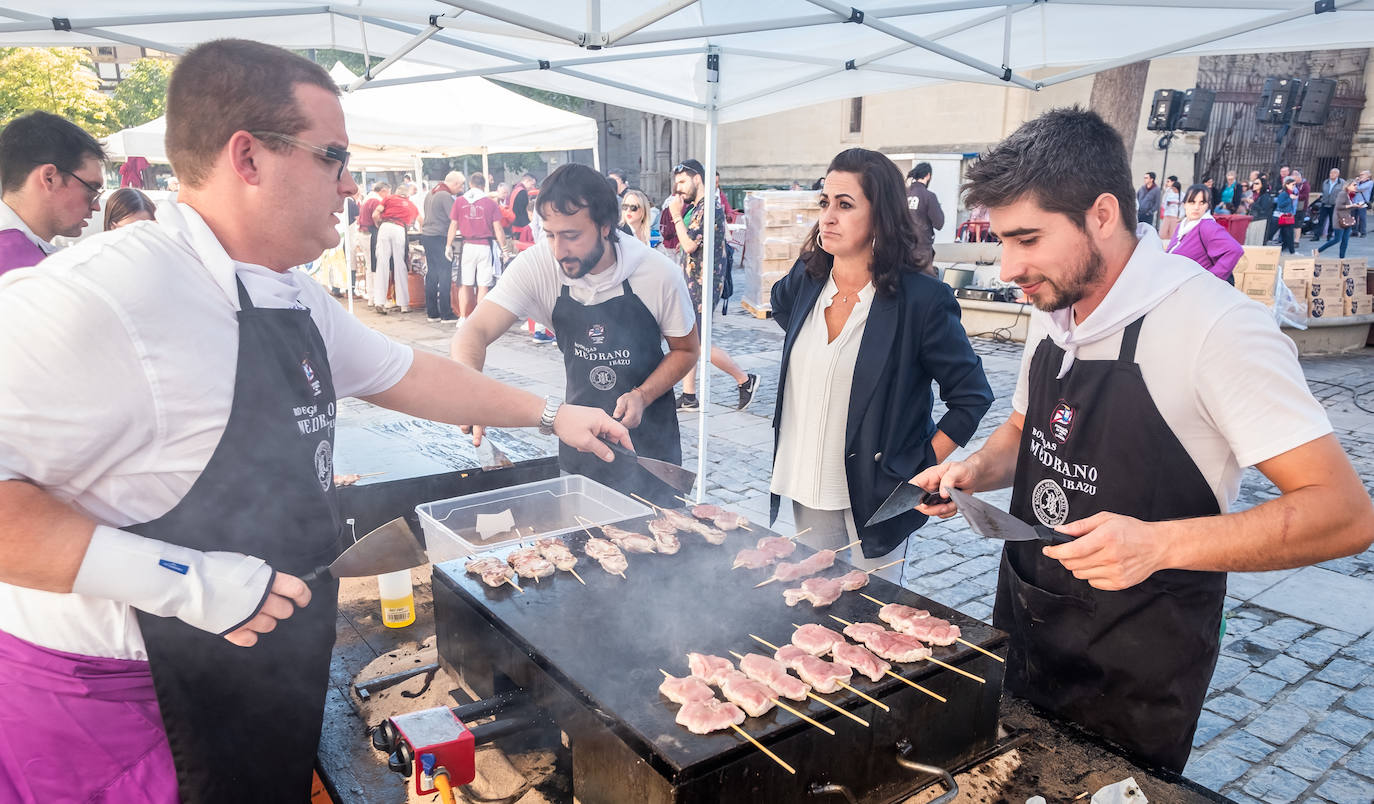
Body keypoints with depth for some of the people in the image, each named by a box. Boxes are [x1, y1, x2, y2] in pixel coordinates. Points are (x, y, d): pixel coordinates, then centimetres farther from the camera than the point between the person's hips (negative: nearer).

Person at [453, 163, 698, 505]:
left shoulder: (659, 273, -21)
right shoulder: (537, 265, -19)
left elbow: (686, 350, -6)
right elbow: (476, 330, -26)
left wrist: (642, 396, -22)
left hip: (648, 433, -1)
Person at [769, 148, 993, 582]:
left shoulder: (922, 299, -15)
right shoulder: (805, 280, 0)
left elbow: (972, 396, -8)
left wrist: (923, 469, -12)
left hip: (875, 496, -5)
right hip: (806, 487, 5)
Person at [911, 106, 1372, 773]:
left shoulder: (1216, 327, -24)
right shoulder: (1054, 310, -1)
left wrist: (1161, 544, -36)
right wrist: (974, 471, -6)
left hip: (1138, 668, -6)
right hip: (1025, 630, 7)